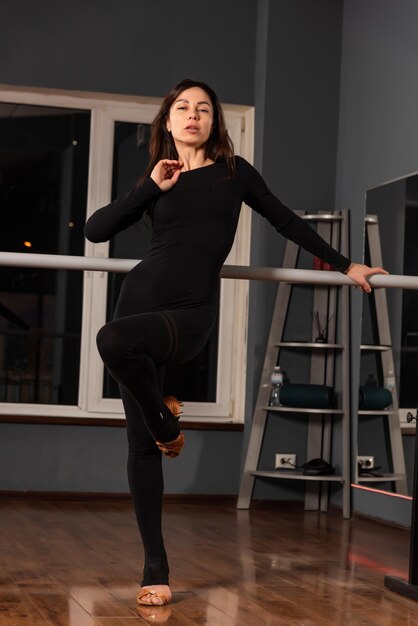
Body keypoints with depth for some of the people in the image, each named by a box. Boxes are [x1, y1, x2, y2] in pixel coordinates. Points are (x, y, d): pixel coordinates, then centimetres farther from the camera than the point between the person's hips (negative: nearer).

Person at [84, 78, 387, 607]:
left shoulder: (233, 172, 11)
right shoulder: (156, 180, 14)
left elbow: (286, 221, 19)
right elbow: (95, 230, 6)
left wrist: (344, 265, 23)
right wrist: (153, 188, -1)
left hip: (191, 314, -3)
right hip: (140, 298, 3)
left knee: (113, 340, -36)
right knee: (141, 445, -1)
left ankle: (164, 420, -7)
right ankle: (155, 570, 6)